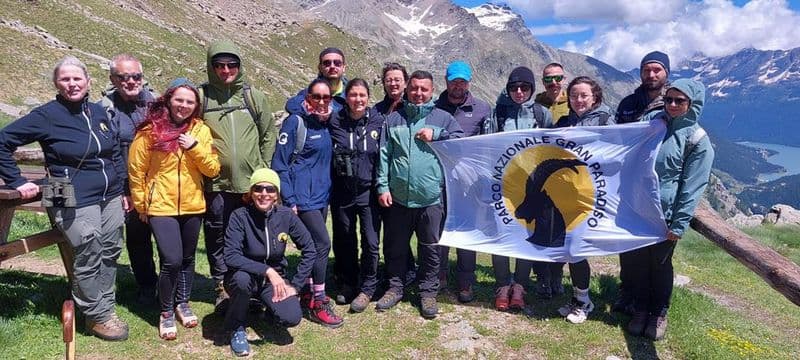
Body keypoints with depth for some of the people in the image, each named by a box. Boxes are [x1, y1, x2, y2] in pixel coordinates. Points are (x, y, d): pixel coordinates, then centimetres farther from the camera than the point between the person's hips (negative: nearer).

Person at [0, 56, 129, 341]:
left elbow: (115, 153, 16)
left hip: (110, 199, 6)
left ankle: (105, 307, 27)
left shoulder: (98, 111, 8)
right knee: (89, 259, -2)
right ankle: (97, 317, 13)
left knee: (109, 253, 12)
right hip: (76, 203, -6)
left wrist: (122, 190, 15)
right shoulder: (46, 115, -7)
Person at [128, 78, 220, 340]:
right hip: (161, 207, -3)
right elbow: (136, 170, -2)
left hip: (193, 206, 4)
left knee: (187, 259, 15)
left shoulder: (201, 130, 0)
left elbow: (213, 170, -3)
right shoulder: (150, 130, -8)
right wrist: (141, 205, 0)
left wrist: (195, 147, -16)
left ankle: (183, 303, 36)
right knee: (171, 261, -11)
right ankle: (166, 312, 10)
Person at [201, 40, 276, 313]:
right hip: (216, 184, -1)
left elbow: (269, 134, 11)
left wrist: (263, 167, 7)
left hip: (251, 182, 1)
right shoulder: (201, 96, -1)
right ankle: (222, 288, 26)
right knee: (218, 238, 9)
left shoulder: (253, 96, 5)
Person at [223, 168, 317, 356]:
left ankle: (266, 305, 16)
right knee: (242, 278, -37)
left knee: (291, 318, -22)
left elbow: (309, 250, -5)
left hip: (275, 279, 2)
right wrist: (267, 270, -38)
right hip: (246, 276, -2)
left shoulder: (286, 215, -12)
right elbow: (231, 257, -29)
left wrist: (295, 285, -10)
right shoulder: (240, 216, -19)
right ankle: (237, 327, -8)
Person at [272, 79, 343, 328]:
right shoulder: (295, 122, -10)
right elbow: (280, 164, -12)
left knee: (314, 245, 12)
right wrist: (289, 200, -16)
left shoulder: (326, 125, 11)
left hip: (322, 195, 7)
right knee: (323, 243, -10)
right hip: (303, 196, -7)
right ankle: (318, 303, 0)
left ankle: (308, 293, 25)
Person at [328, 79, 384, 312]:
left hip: (368, 192, -1)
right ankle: (348, 283, 33)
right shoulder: (335, 122, 0)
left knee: (371, 243, -1)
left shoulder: (378, 122, -2)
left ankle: (367, 288, 18)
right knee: (344, 241, 13)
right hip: (342, 193, 1)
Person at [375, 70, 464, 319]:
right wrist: (383, 186, -3)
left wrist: (436, 136, -11)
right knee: (395, 246, 13)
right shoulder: (394, 119, 9)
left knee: (430, 248, 8)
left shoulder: (443, 118, 6)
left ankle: (428, 291, 23)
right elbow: (384, 155, 5)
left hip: (431, 198, -1)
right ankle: (395, 287, 29)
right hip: (398, 197, 2)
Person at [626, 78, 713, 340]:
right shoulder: (651, 121, 4)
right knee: (638, 262, 12)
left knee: (660, 264, 11)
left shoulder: (698, 140, -7)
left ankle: (659, 313, 31)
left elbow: (692, 187, -8)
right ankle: (640, 310, 30)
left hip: (665, 214, -3)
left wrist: (679, 225, -11)